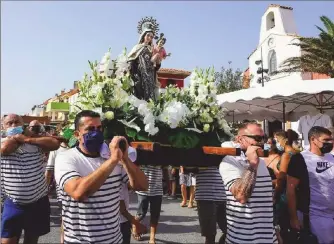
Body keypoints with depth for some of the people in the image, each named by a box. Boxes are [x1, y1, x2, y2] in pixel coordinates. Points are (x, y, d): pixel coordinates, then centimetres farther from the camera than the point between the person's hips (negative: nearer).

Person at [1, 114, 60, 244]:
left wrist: (27, 139, -15)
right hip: (13, 204, -1)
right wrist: (17, 137, -7)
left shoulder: (35, 143, -2)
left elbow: (55, 144, -18)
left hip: (38, 202, 1)